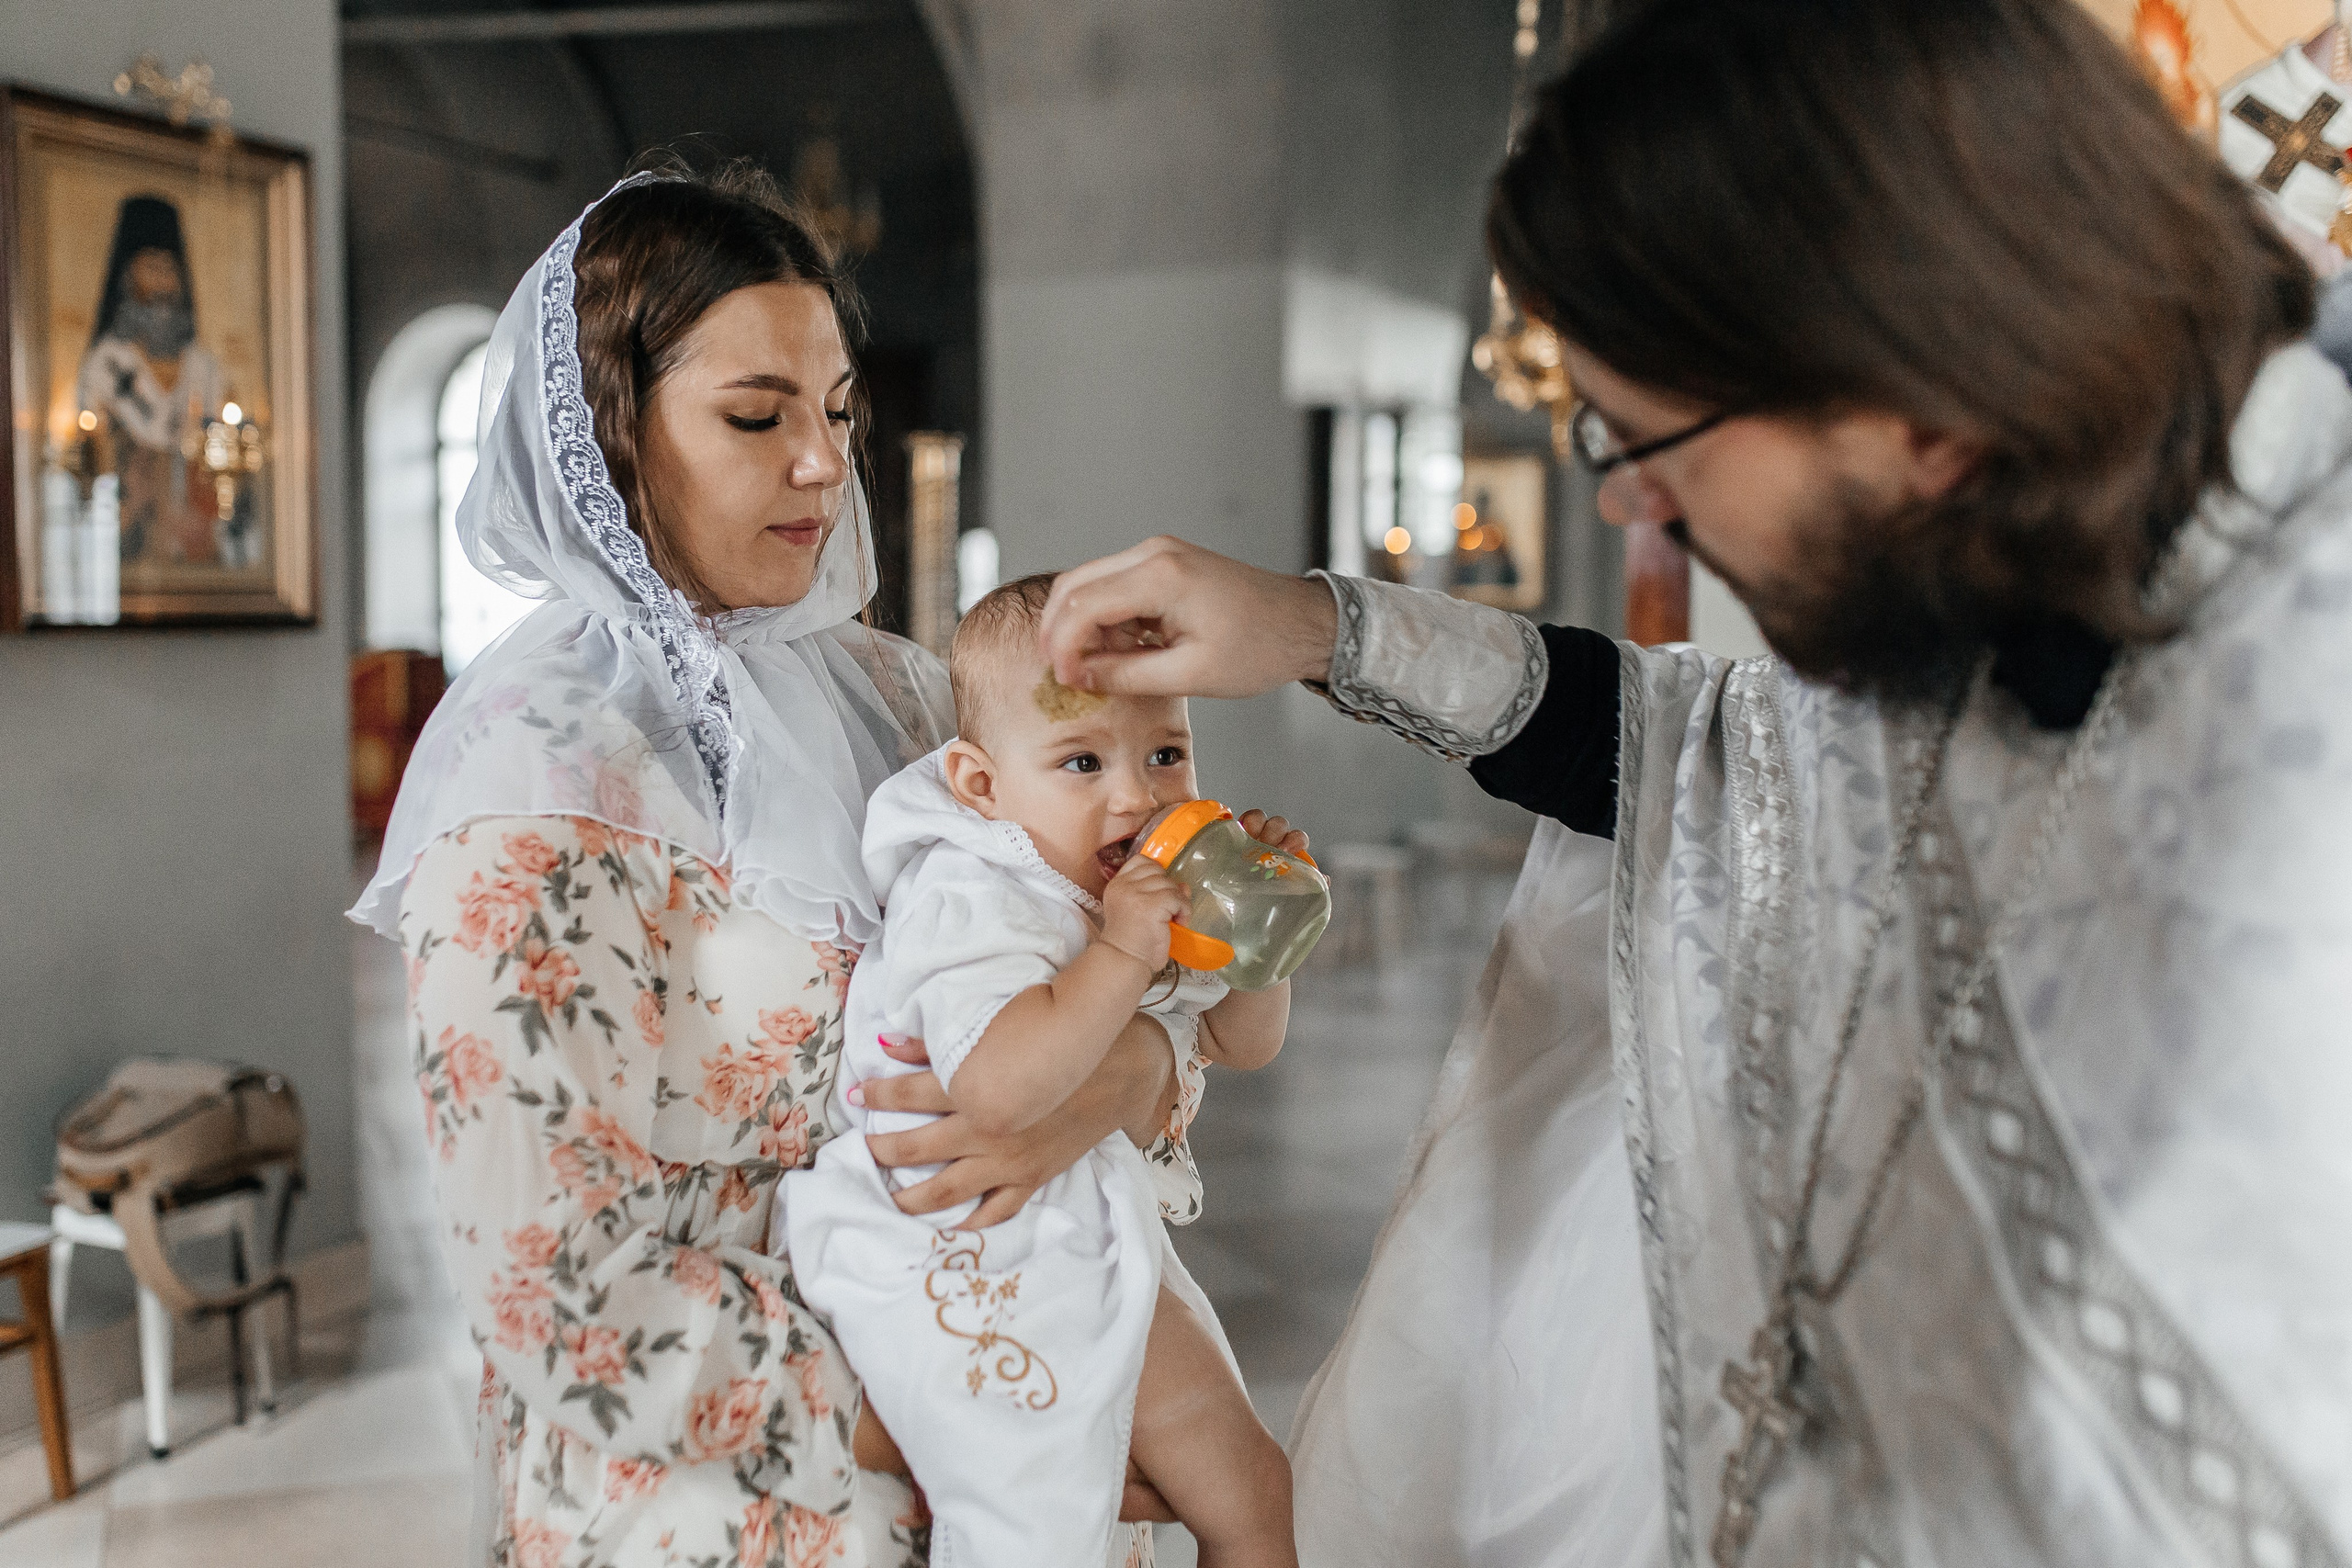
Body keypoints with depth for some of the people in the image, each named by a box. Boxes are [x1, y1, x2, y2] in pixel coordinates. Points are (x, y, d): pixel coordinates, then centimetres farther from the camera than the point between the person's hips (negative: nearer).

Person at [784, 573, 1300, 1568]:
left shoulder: (1150, 895, 6)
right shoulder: (970, 904, -23)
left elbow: (1239, 1042, 16)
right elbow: (998, 1088, -39)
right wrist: (1119, 955, -34)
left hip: (1096, 1242, 9)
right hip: (964, 1268, -9)